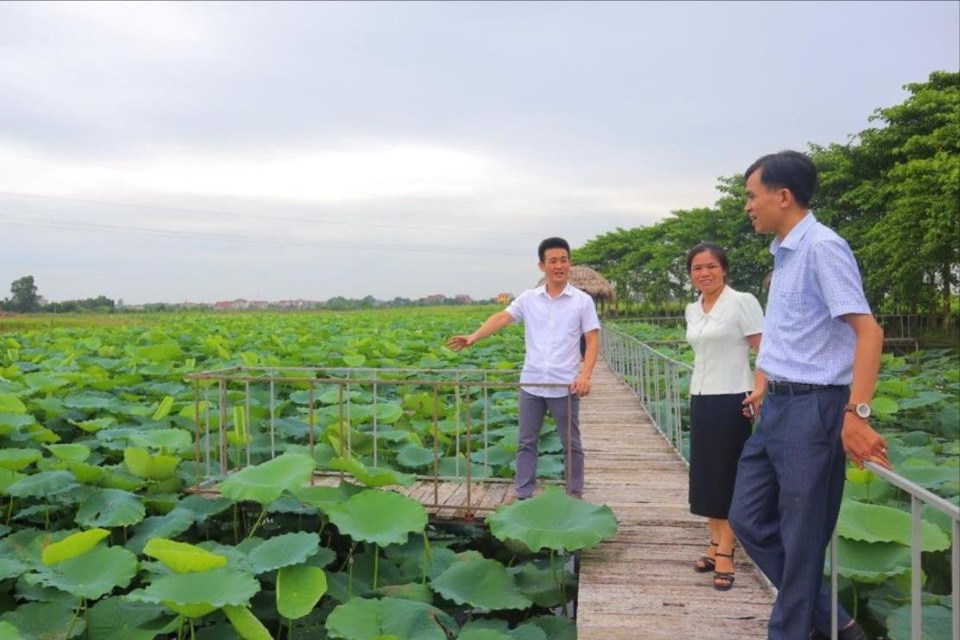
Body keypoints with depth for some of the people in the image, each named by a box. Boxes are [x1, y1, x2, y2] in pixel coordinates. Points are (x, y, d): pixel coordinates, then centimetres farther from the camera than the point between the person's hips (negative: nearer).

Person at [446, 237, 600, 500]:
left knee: (571, 444, 8)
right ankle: (524, 495, 21)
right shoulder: (528, 298, 3)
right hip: (531, 384, 3)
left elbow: (593, 341, -4)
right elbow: (501, 318, -8)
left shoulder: (583, 301, -2)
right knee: (526, 442, 10)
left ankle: (575, 496, 22)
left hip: (564, 386, -2)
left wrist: (585, 375, -17)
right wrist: (473, 337, -25)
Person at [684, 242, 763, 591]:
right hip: (700, 399, 7)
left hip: (732, 400, -7)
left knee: (727, 476, -2)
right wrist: (698, 390, 17)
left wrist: (759, 392, -22)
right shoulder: (692, 310, 11)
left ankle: (725, 554, 6)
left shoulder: (742, 302, -9)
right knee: (705, 475, 10)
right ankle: (715, 544, 22)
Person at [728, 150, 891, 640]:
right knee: (748, 519, 14)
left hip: (812, 407, -10)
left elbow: (868, 331, -21)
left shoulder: (822, 248, -14)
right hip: (776, 406, 10)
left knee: (801, 538, 3)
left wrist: (856, 414, -27)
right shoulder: (783, 254, 13)